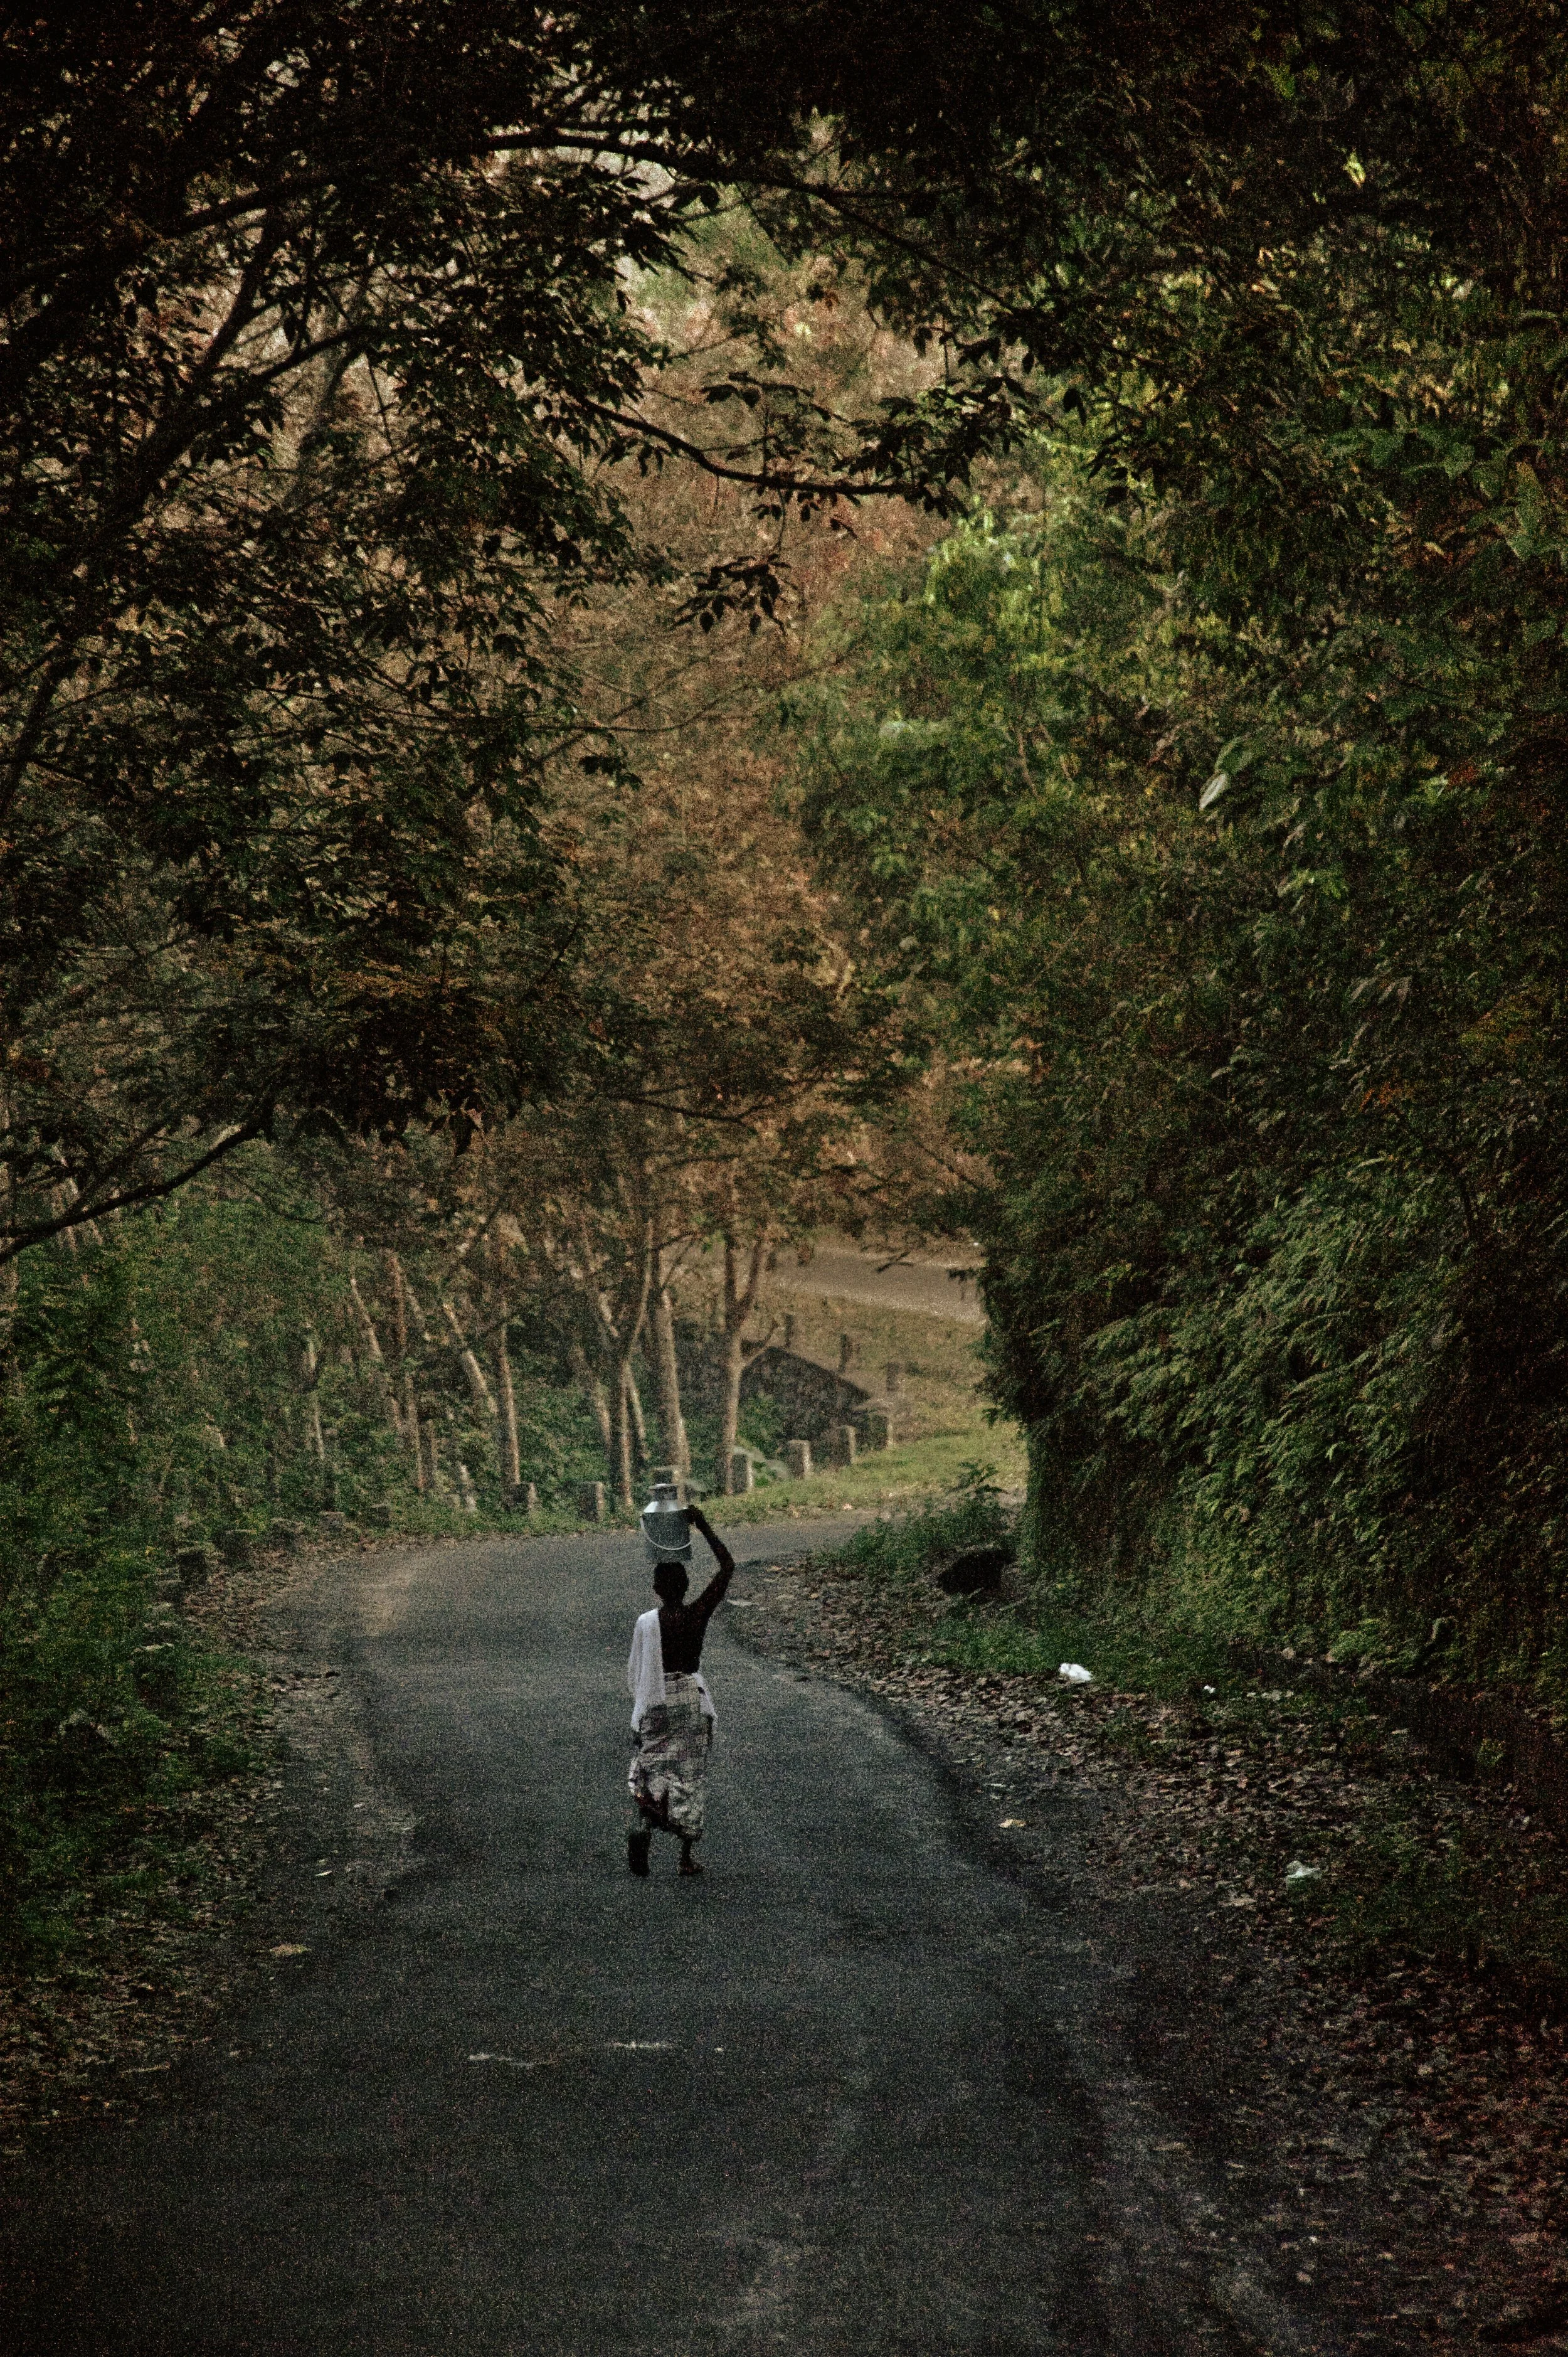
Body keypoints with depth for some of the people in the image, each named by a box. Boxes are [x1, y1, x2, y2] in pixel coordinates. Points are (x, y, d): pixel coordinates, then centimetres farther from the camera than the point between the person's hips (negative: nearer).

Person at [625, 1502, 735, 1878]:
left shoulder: (645, 1624, -8)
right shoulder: (698, 1615, -10)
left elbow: (634, 1674, 0)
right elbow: (728, 1567, -8)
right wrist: (703, 1525, -8)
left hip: (654, 1706, 0)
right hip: (692, 1704, 0)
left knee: (647, 1771, 8)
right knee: (690, 1777, 8)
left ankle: (641, 1831, -21)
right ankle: (687, 1857, 10)